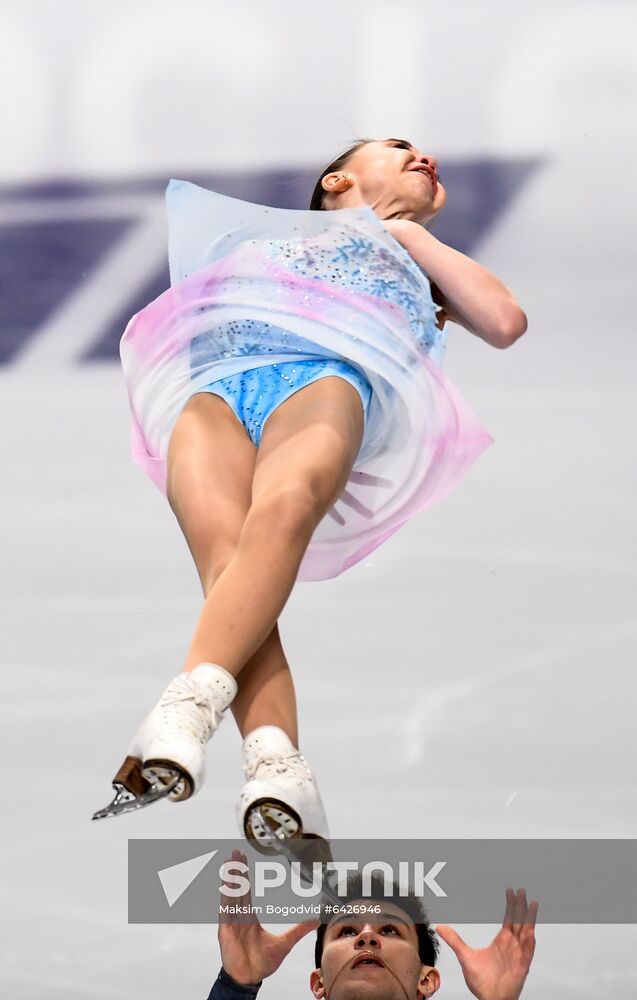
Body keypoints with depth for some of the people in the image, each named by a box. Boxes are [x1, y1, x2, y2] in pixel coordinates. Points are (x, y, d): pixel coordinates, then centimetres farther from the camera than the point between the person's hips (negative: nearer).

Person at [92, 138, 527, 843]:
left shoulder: (412, 260, 41)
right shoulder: (259, 233, 43)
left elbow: (506, 323, 22)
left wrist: (413, 234, 29)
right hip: (212, 388, 1)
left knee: (285, 505, -40)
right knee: (224, 554, -34)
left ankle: (186, 708, -63)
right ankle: (275, 768, -56)